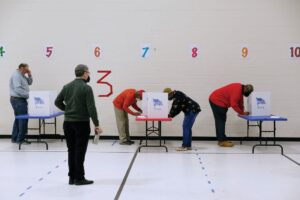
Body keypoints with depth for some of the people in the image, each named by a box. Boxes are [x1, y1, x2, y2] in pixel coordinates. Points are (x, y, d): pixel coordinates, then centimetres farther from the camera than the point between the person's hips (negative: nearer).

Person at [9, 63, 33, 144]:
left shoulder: (22, 75, 14)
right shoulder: (16, 75, -16)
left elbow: (29, 83, 19)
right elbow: (17, 89, -24)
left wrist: (29, 75, 3)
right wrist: (28, 95, -21)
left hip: (20, 100, 11)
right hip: (18, 100, -11)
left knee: (18, 119, 13)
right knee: (23, 119, -8)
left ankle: (14, 138, 18)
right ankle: (20, 139, -3)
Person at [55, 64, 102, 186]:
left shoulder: (67, 86, 8)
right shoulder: (86, 88, -11)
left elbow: (57, 102, 10)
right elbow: (91, 108, -16)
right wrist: (96, 124, -11)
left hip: (68, 123, 6)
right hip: (81, 123, -6)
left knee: (71, 150, 11)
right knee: (80, 151, -1)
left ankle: (72, 177, 15)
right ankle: (79, 178, 3)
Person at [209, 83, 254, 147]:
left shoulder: (240, 88, 4)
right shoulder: (237, 90, -27)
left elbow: (240, 102, 9)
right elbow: (233, 104, -30)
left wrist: (242, 112, 1)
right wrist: (242, 113, -22)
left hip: (216, 100, 10)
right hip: (216, 101, -10)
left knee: (221, 121, 12)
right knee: (221, 121, -9)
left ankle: (221, 139, 17)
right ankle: (222, 141, -7)